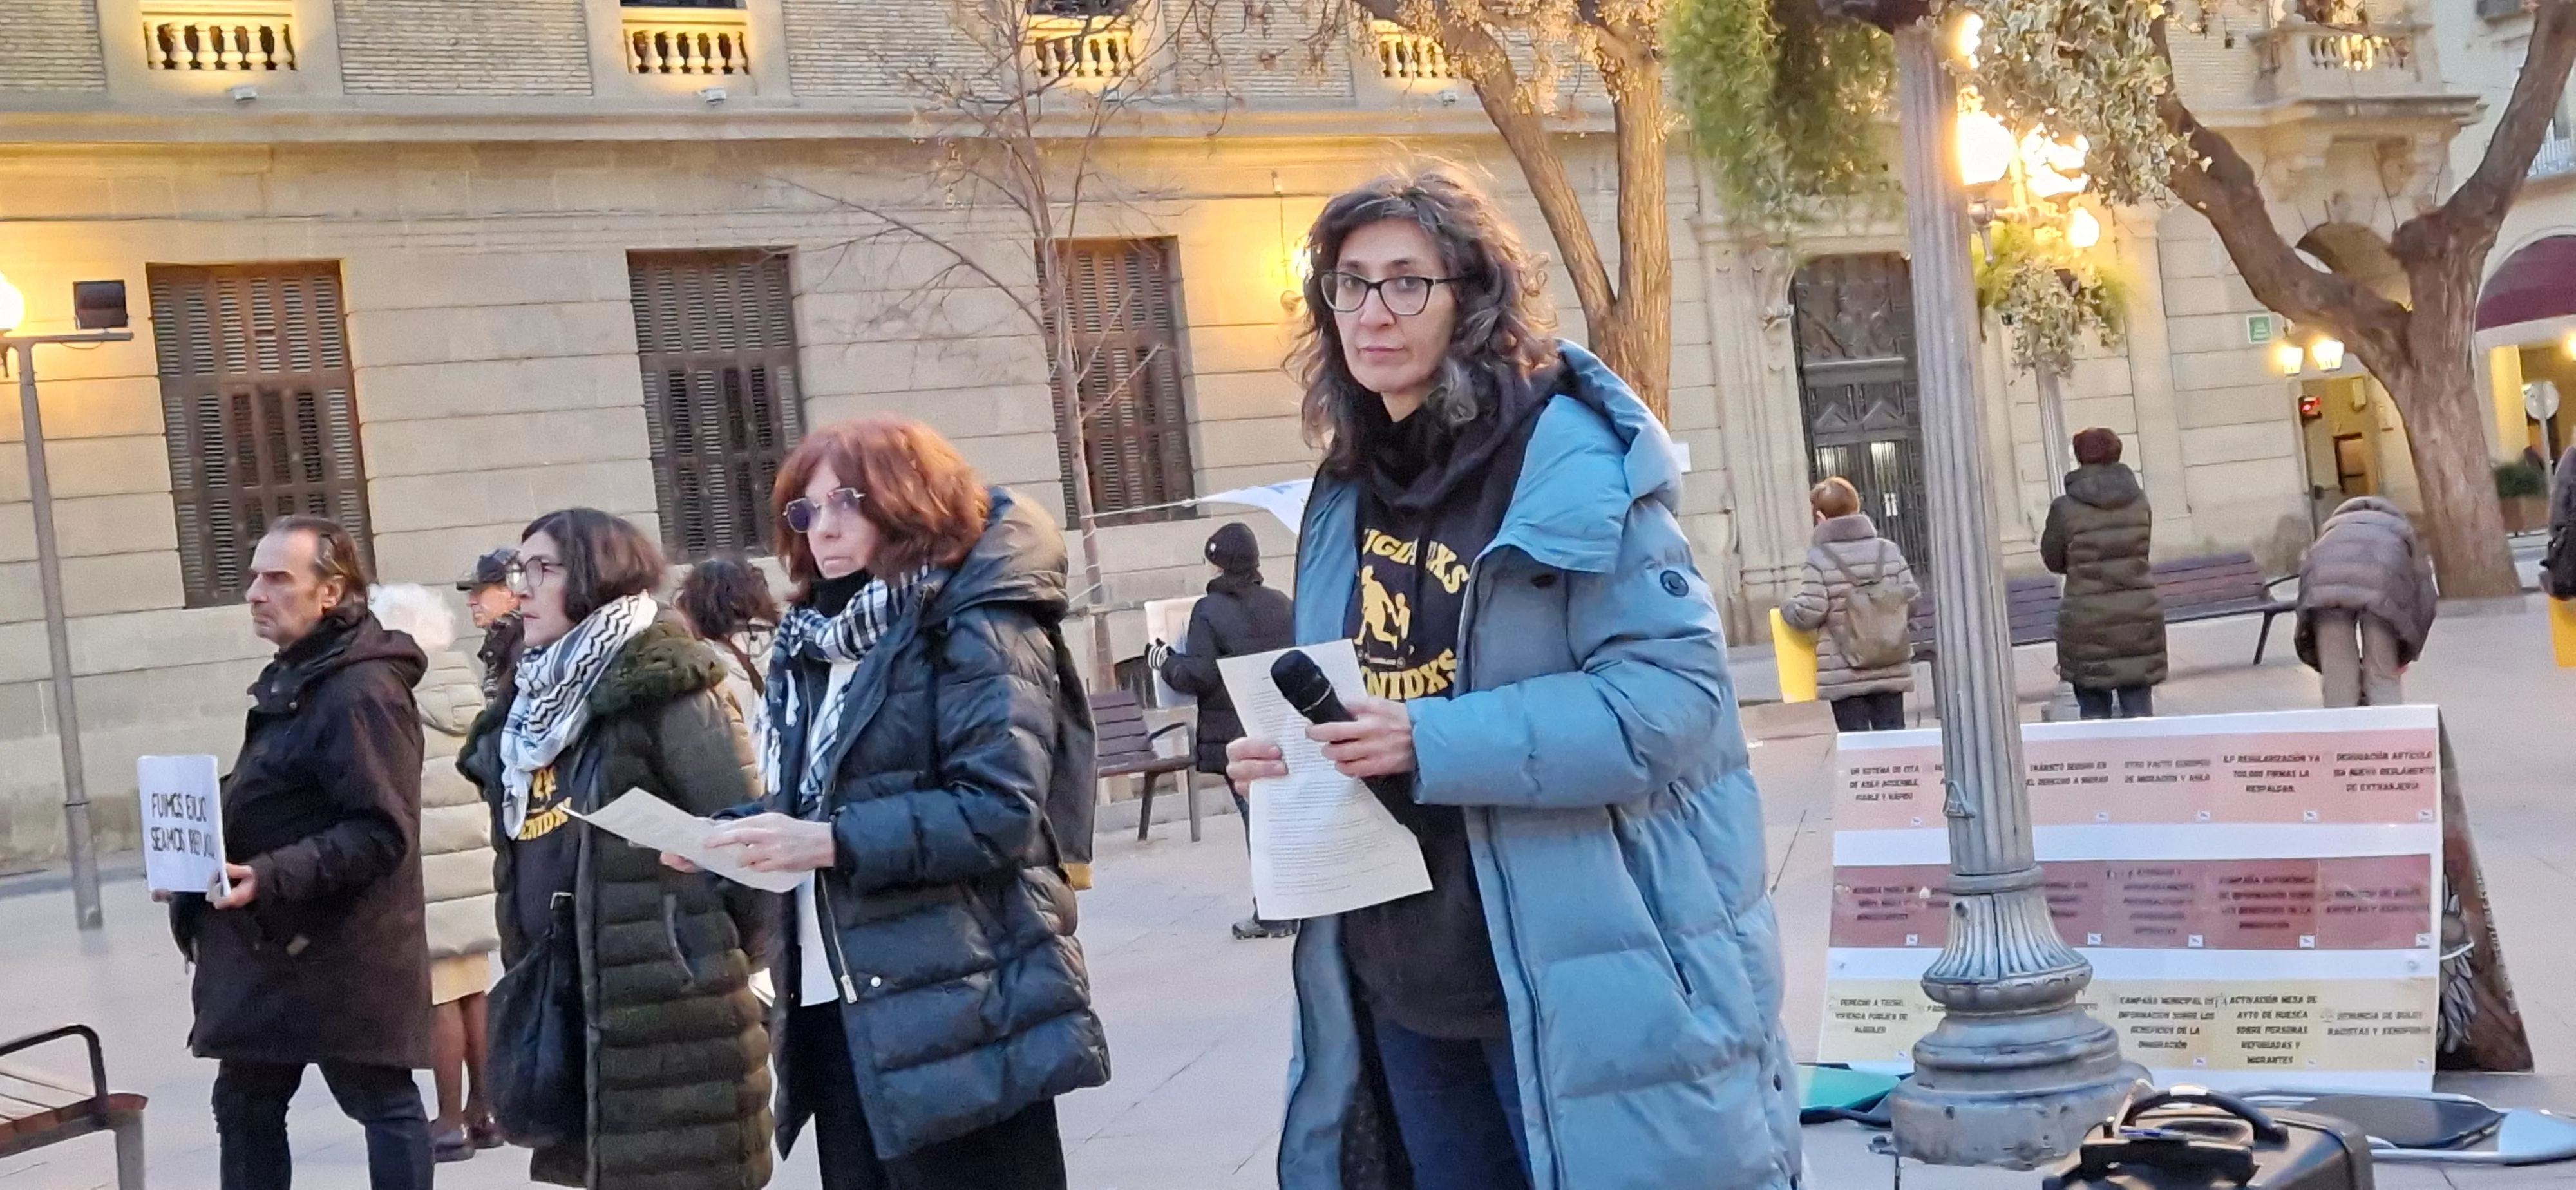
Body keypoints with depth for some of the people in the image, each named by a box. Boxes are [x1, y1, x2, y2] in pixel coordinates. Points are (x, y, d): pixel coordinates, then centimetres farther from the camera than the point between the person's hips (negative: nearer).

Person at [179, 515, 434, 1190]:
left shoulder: (363, 692, -18)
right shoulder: (293, 680, 15)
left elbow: (381, 832, -24)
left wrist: (272, 878, -31)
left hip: (346, 950, -10)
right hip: (272, 942, 10)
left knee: (383, 1103, 1)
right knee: (245, 1105, 13)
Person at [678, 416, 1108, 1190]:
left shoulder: (976, 628, -7)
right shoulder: (815, 645, 16)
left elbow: (1002, 809, -18)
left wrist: (829, 842, -22)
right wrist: (722, 838, 0)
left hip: (951, 1008, -8)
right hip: (837, 1008, 8)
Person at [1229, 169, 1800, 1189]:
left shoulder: (1569, 460, -12)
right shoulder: (1346, 494, 10)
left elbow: (1675, 688, -19)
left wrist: (1435, 744, -25)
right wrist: (1285, 755, -2)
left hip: (1573, 976, -7)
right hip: (1400, 979, 7)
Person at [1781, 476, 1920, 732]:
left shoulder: (1819, 560, -10)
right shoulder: (1889, 551, 3)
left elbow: (1807, 614, -14)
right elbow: (1911, 596, 4)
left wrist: (1787, 608, 7)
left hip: (1844, 676, -4)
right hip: (1891, 670, 4)